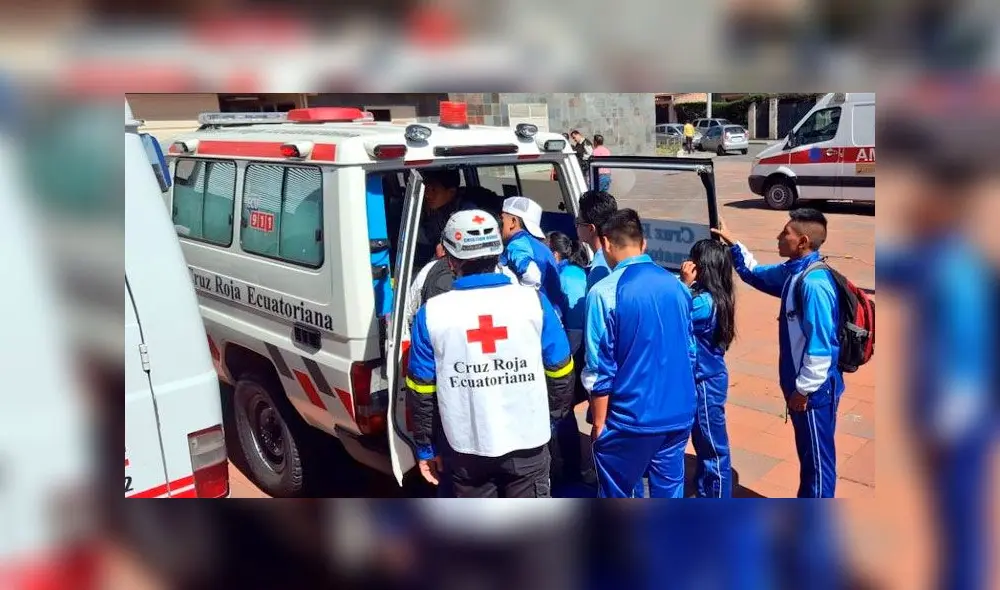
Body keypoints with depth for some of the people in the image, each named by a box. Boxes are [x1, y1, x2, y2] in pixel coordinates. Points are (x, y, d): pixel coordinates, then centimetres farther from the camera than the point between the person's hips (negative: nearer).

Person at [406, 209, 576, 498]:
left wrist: (425, 447, 9)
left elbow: (422, 390, -2)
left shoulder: (432, 313, -8)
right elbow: (560, 373, -2)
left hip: (467, 446, 1)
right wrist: (553, 418, 14)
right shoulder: (533, 301, -8)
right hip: (527, 441, 0)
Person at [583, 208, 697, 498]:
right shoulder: (676, 285, 4)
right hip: (679, 414, 6)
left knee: (615, 497, 12)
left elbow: (600, 370, -13)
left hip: (631, 418, -5)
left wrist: (599, 423, -3)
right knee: (669, 492, 17)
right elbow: (691, 352, 12)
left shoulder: (604, 292, -15)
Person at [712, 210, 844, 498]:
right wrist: (733, 244, 16)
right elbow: (755, 273, 24)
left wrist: (804, 389, -19)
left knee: (818, 456, 6)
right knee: (807, 453, 22)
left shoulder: (814, 282, -26)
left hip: (814, 389, -9)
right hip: (800, 383, 9)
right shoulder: (792, 272, 4)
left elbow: (820, 344, -26)